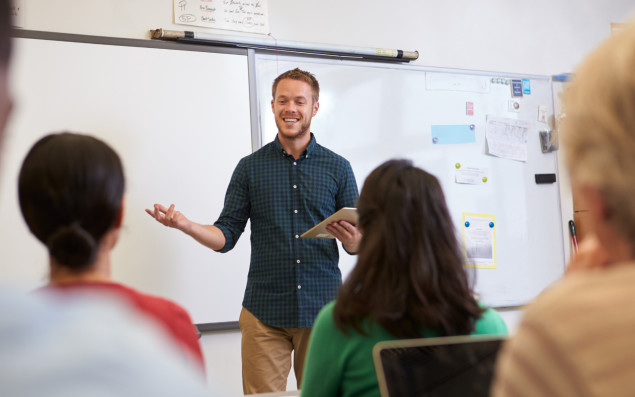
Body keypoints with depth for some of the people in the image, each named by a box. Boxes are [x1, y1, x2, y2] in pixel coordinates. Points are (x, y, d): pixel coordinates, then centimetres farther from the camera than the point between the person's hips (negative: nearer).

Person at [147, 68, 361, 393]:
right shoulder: (250, 167, 7)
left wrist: (352, 239, -16)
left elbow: (359, 244, 7)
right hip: (264, 314, 0)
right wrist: (184, 225, -12)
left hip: (323, 309, 0)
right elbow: (226, 237, 5)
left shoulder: (337, 168, 6)